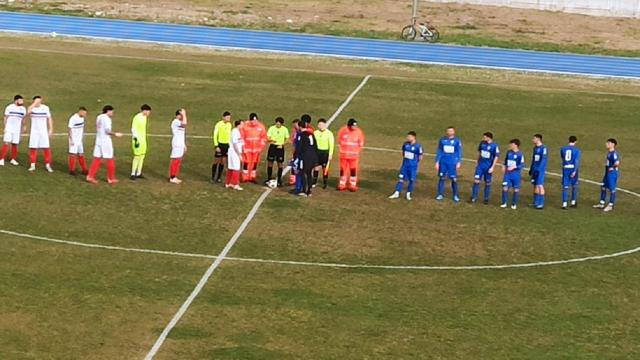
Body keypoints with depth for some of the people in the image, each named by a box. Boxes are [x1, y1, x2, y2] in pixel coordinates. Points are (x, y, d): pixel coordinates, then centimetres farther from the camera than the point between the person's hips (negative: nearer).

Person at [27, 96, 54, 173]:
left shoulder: (45, 108, -1)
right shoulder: (32, 108, -5)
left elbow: (49, 119, 5)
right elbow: (28, 111, -29)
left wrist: (51, 129, 0)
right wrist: (35, 103, -27)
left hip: (43, 131, 0)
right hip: (34, 131, 0)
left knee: (46, 148, -4)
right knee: (33, 148, 1)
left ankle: (48, 165, 4)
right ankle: (32, 165, 9)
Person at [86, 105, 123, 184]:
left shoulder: (99, 117, 11)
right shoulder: (107, 119, -15)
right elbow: (108, 131, -21)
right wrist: (115, 134, -6)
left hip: (98, 140, 8)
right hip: (106, 141, -8)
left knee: (97, 159, 7)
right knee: (110, 160, 3)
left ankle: (90, 176, 1)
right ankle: (111, 178, 8)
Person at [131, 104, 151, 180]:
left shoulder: (145, 117, 10)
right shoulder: (137, 118, -16)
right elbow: (133, 130, -17)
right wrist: (136, 140, -20)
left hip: (143, 140, 8)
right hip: (138, 140, -8)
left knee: (142, 156, 9)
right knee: (137, 156, -6)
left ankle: (139, 173, 16)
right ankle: (133, 174, 2)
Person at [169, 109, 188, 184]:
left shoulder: (181, 123, 17)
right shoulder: (175, 122, -15)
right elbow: (184, 124, -35)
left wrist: (184, 145, 21)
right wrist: (184, 114, -22)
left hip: (181, 145, 9)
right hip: (176, 145, -9)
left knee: (179, 161, 11)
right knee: (175, 161, -6)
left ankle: (175, 177, 17)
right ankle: (172, 178, -2)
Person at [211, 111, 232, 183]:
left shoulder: (230, 125, 8)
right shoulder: (218, 124, -10)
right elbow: (215, 135, -9)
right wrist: (216, 146, -14)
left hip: (227, 145, 5)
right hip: (220, 144, -5)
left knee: (223, 162, 7)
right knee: (216, 161, -3)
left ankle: (219, 177, 14)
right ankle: (213, 178, 4)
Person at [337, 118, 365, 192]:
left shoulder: (359, 132, -10)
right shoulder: (342, 131, -9)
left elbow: (361, 144, 2)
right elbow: (339, 141, 5)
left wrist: (356, 151, 1)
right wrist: (344, 149, 4)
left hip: (354, 155, -1)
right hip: (344, 155, 1)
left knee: (353, 170, 2)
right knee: (343, 169, 8)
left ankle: (353, 185, 11)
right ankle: (342, 185, 19)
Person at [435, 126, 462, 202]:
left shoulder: (457, 141, -1)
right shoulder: (442, 140, 4)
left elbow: (459, 152, 3)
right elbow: (439, 151, 9)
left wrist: (458, 162, -4)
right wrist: (437, 162, 6)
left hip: (452, 163, -2)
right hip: (443, 162, 2)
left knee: (454, 179, -2)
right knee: (442, 178, 3)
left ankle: (455, 196, 9)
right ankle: (440, 195, 12)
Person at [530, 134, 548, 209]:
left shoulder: (543, 148, -13)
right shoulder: (535, 148, 13)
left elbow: (543, 160, -18)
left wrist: (538, 169, -23)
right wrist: (531, 169, 20)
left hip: (540, 170, -8)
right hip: (535, 170, 8)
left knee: (540, 186, -10)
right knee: (535, 185, 11)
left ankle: (541, 204, -8)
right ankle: (535, 203, 18)